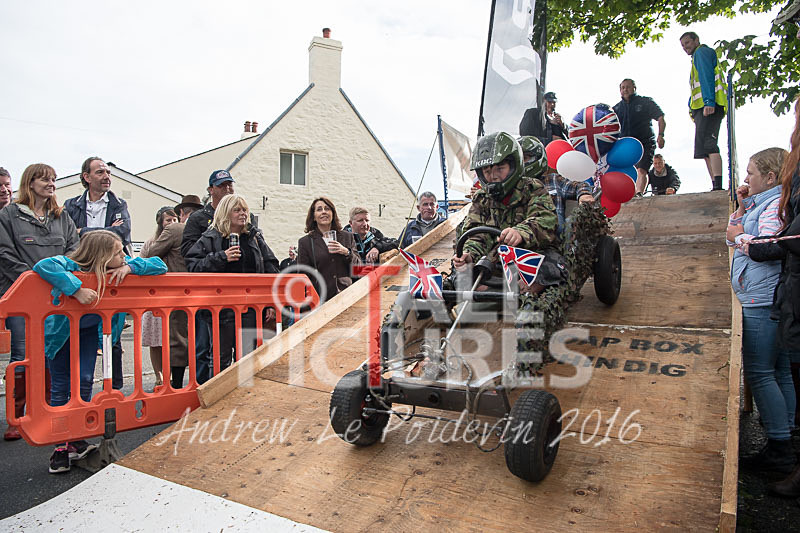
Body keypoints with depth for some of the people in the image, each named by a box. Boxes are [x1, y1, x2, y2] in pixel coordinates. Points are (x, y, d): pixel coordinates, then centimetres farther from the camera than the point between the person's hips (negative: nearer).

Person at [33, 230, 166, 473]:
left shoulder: (121, 269, -18)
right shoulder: (73, 266, -31)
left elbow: (160, 265, -17)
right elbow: (43, 266, -51)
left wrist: (131, 267, -33)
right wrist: (77, 289, -55)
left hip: (90, 331, 3)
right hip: (60, 330, -3)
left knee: (84, 382, -3)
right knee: (60, 387, 0)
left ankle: (76, 440, 12)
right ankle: (60, 447, 11)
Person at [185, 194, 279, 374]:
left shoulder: (255, 237, 12)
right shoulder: (209, 239, 3)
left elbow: (271, 268, 11)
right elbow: (193, 266, -5)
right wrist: (221, 258, -16)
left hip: (250, 307, 2)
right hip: (221, 306, -2)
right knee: (221, 358, 6)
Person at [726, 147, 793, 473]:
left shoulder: (777, 204, -12)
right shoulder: (760, 203, 19)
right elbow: (732, 239, 21)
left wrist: (741, 237, -6)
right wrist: (741, 208, 12)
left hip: (763, 301, -11)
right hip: (769, 300, 11)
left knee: (758, 373, -7)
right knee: (779, 372, 14)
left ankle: (780, 450, 1)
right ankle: (785, 443, 23)